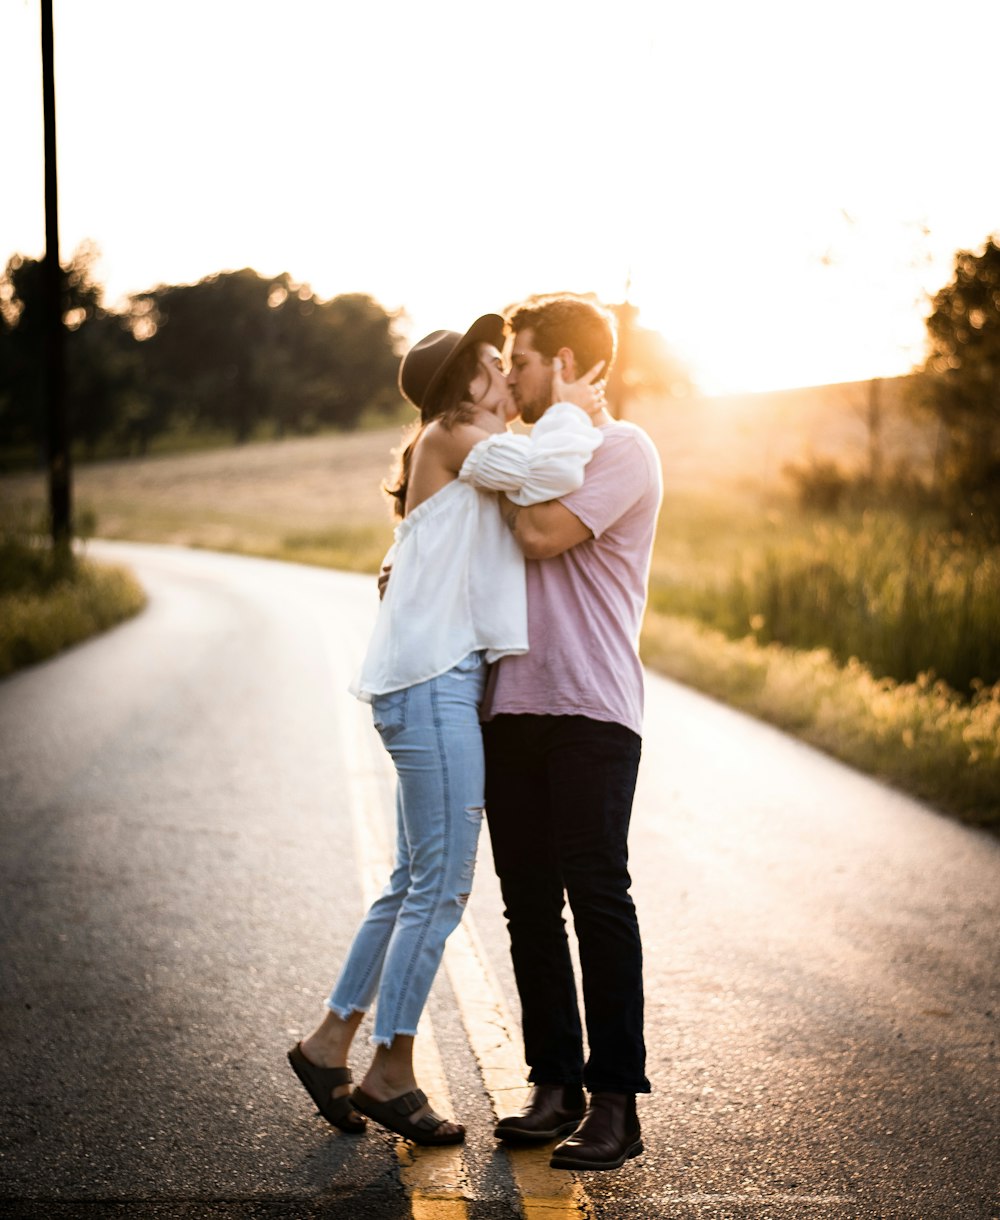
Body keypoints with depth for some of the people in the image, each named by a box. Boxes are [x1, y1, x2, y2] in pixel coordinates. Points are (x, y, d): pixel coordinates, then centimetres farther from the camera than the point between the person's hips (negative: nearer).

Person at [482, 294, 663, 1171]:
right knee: (529, 902, 7)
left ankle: (617, 1103, -2)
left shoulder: (620, 449, -3)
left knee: (597, 895, -7)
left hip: (592, 711, -8)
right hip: (513, 705, 8)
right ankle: (556, 1085, 15)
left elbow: (544, 534, -16)